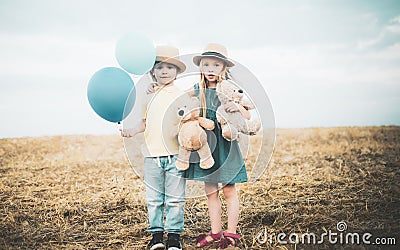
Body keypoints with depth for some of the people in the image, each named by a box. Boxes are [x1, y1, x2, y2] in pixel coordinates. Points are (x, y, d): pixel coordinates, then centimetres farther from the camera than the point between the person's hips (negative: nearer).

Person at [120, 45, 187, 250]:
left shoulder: (180, 96, 3)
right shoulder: (148, 97, 12)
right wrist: (133, 130, 2)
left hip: (175, 155, -3)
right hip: (152, 154, 3)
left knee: (175, 198, 2)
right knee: (153, 198, 6)